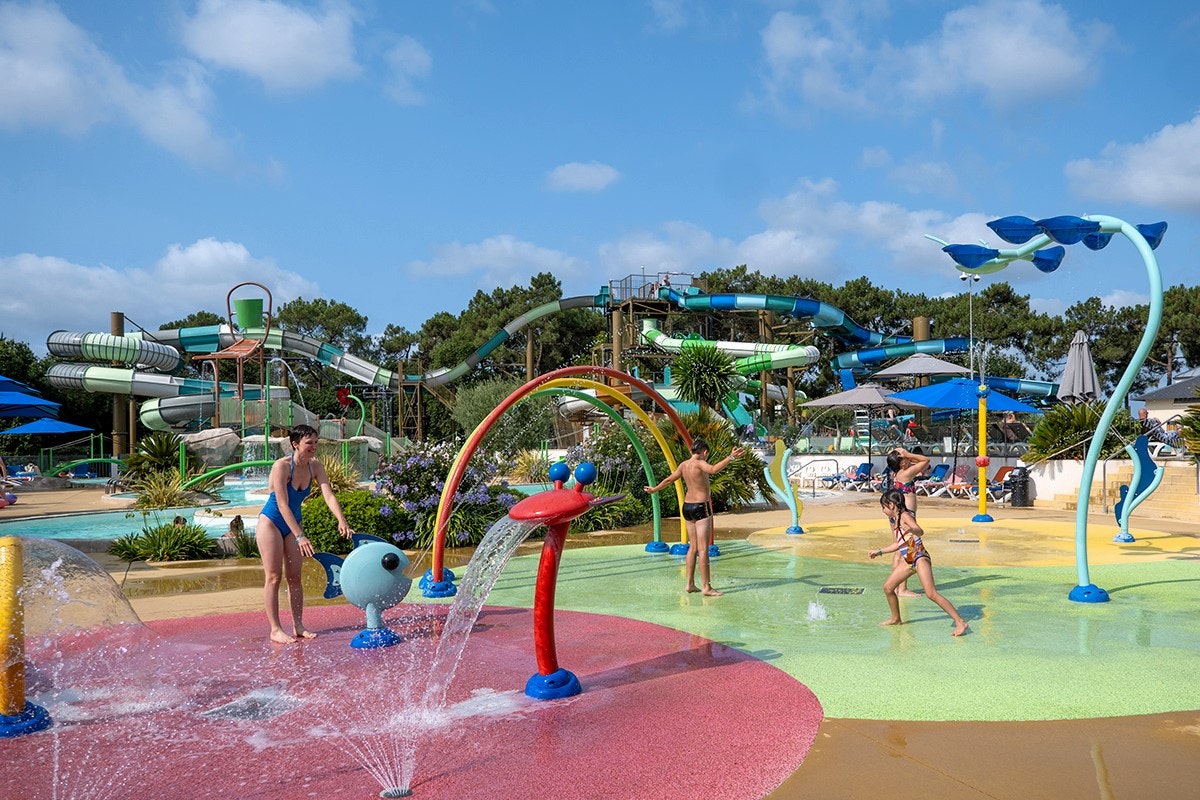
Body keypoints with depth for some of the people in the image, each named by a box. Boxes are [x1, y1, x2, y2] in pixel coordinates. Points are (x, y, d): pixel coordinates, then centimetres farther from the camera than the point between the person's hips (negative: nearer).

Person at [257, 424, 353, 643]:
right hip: (271, 522, -6)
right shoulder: (281, 466, -25)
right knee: (273, 577, -4)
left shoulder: (315, 467, -7)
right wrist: (300, 536, -34)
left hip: (293, 523, 6)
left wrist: (342, 520, -34)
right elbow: (282, 505, -29)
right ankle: (275, 630, 0)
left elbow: (329, 495, -16)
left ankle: (298, 626, 12)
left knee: (294, 577, 7)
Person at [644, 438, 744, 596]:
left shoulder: (683, 465, 9)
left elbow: (669, 480, 20)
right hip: (701, 507, -8)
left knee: (693, 546, 14)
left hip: (687, 506, 8)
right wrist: (730, 457, -40)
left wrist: (654, 489, 36)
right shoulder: (699, 464, -13)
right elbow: (714, 469, -34)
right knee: (703, 548, -7)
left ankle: (690, 584, 17)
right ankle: (706, 587, -6)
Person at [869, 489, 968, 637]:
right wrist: (879, 552, 37)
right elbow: (897, 544, 28)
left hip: (920, 557, -9)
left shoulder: (905, 516, -10)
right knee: (887, 587, 12)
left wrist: (911, 530, -50)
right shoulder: (894, 521, 16)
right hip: (907, 561, 9)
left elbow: (920, 531, -29)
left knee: (931, 594, -19)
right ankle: (896, 618, 30)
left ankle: (960, 622, -16)